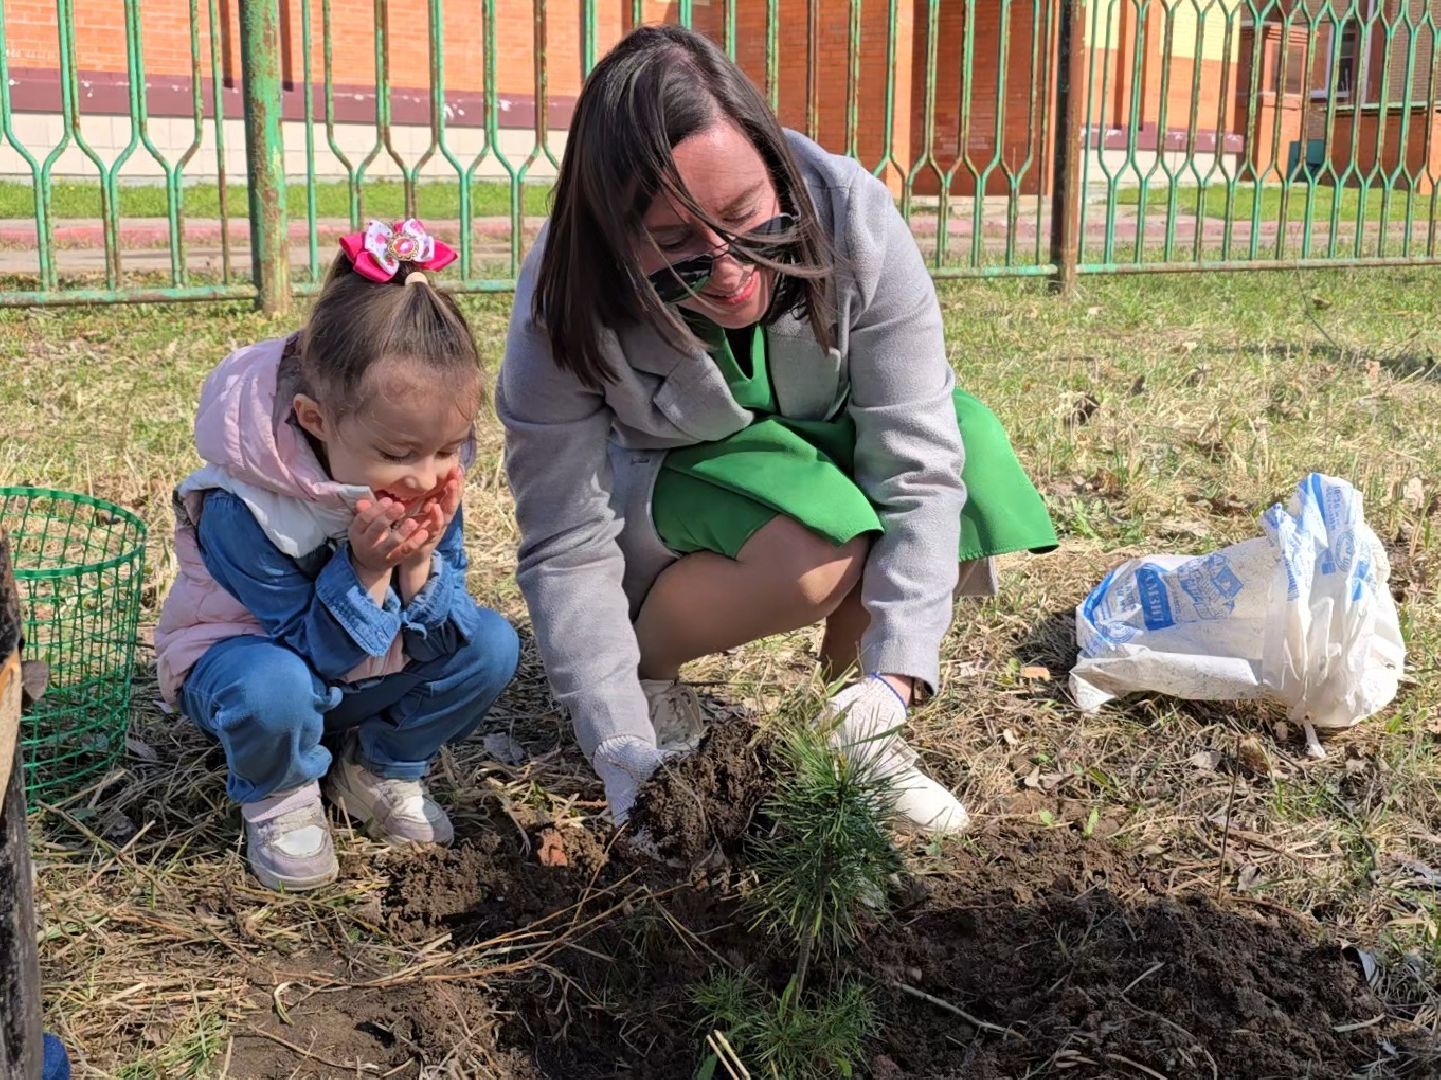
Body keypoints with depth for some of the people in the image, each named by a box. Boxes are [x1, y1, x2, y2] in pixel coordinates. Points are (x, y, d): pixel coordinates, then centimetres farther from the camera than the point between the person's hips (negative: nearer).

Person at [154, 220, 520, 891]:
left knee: (490, 646, -17)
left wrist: (419, 565, -32)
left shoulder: (431, 482, -18)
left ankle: (379, 769, 6)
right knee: (273, 686, -40)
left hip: (364, 668, 5)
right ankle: (279, 800, -5)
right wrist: (365, 573, -38)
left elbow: (440, 640, -13)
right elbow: (313, 651, -25)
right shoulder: (245, 507, -33)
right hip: (251, 659, -5)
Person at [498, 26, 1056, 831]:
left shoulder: (851, 217, -31)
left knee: (968, 448, -29)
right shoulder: (567, 309, -31)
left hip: (818, 447, 3)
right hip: (657, 486, -2)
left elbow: (918, 463, -30)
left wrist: (896, 674, -39)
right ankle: (641, 666, -3)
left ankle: (862, 727, -5)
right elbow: (568, 550, -25)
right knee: (821, 554, -35)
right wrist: (625, 752, -33)